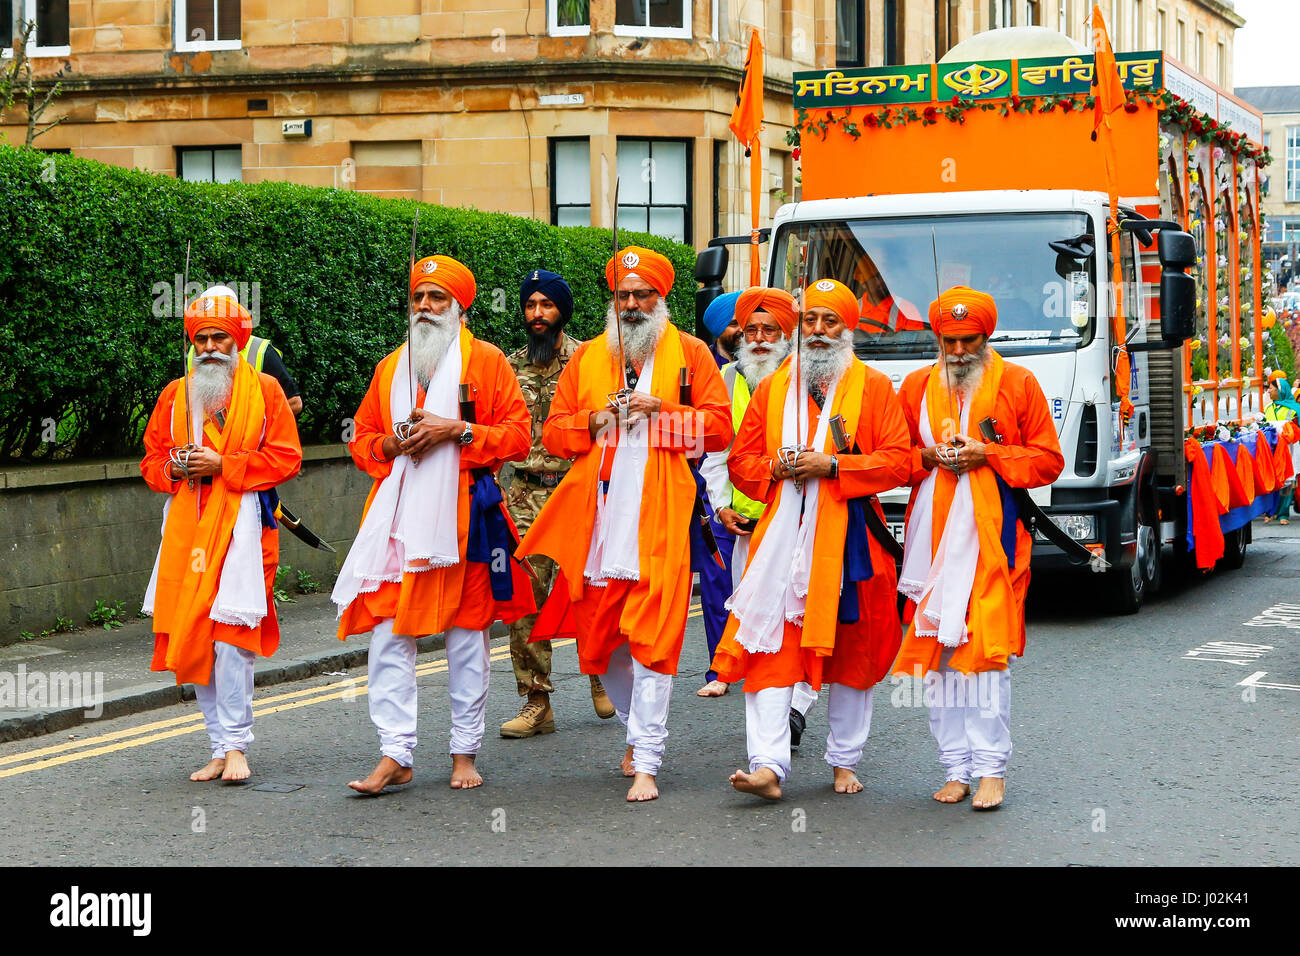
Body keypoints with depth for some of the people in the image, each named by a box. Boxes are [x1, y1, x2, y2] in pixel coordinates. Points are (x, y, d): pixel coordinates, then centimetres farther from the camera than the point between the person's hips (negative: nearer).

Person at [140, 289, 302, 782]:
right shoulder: (175, 394, 16)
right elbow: (151, 461, 20)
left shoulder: (264, 389, 4)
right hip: (186, 523, 5)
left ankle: (235, 745, -9)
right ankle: (221, 748, 10)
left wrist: (223, 465, -11)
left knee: (230, 630, -15)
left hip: (241, 520, -4)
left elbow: (286, 458, -3)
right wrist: (173, 468, -3)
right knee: (192, 635, 2)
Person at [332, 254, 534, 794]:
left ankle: (465, 752, 14)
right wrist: (392, 443, -2)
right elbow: (362, 440, 20)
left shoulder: (485, 361, 5)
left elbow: (517, 436, -1)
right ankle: (395, 754, -3)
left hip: (465, 512, -3)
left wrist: (457, 431, -13)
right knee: (389, 633, -6)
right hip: (399, 516, 3)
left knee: (467, 633, 4)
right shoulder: (390, 366, 16)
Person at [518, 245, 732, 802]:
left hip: (661, 516, -4)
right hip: (597, 517, 4)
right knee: (597, 636, 7)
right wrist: (596, 418, -4)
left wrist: (662, 410, -10)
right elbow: (553, 433, 14)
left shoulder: (689, 354, 9)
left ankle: (646, 762, -9)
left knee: (652, 636, -11)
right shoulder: (587, 358, 17)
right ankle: (639, 732, 30)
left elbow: (719, 427, 1)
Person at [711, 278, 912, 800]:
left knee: (851, 651, 7)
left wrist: (833, 465, -14)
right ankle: (768, 766, -16)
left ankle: (844, 761, 21)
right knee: (770, 647, -10)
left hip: (848, 537, -1)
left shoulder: (874, 386, 5)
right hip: (781, 536, 1)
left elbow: (898, 459, -3)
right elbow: (740, 461, 16)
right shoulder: (771, 389, 14)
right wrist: (775, 467, -6)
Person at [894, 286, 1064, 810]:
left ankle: (991, 768, -6)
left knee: (988, 647, -10)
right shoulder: (916, 386, 15)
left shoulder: (1017, 384, 6)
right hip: (932, 531, 3)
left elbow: (1048, 459, 5)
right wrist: (928, 457, -2)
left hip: (993, 531, -3)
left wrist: (986, 455, -8)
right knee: (937, 646, 1)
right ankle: (955, 768, 8)